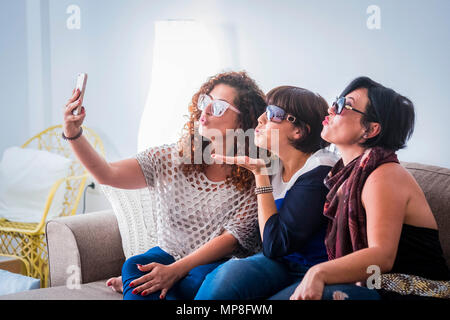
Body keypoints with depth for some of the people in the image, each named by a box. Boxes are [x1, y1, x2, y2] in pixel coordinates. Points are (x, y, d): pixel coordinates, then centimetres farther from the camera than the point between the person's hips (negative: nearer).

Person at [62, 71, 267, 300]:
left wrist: (174, 270, -26)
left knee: (192, 282, -35)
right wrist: (73, 133, -24)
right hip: (168, 253, 1)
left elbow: (231, 239, -13)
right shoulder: (170, 159, 1)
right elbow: (107, 174, -8)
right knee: (135, 265, -33)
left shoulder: (253, 180, -7)